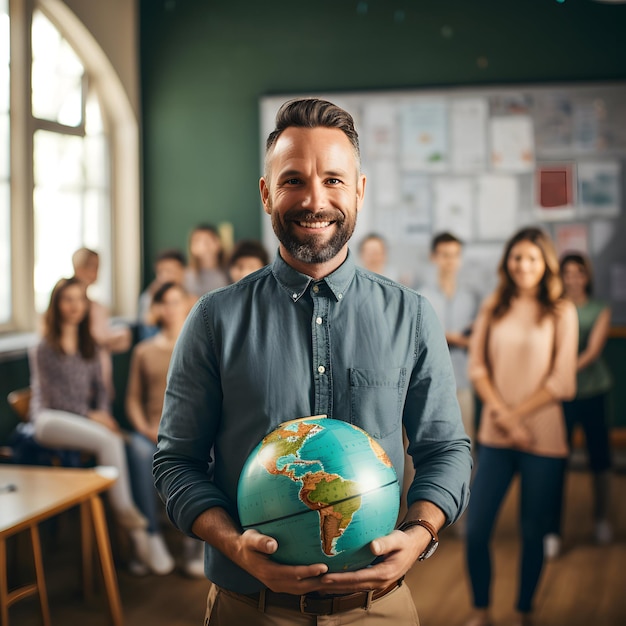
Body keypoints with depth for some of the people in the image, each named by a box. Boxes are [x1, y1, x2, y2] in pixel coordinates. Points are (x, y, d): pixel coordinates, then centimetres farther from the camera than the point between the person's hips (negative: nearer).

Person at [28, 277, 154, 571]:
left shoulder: (89, 346, 17)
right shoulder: (44, 350, -1)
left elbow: (99, 387, 15)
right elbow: (56, 397, -7)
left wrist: (103, 414, -5)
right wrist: (91, 416, -15)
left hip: (87, 419, 5)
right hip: (51, 420, -5)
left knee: (114, 440, -29)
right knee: (109, 441, -31)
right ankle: (128, 517, -26)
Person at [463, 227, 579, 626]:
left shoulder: (561, 312, -1)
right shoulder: (494, 308, 6)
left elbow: (561, 382, -5)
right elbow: (477, 367, 3)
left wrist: (515, 414, -9)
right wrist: (503, 415, -9)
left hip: (543, 438, -2)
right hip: (495, 436, 2)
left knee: (533, 532, 7)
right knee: (477, 528, -1)